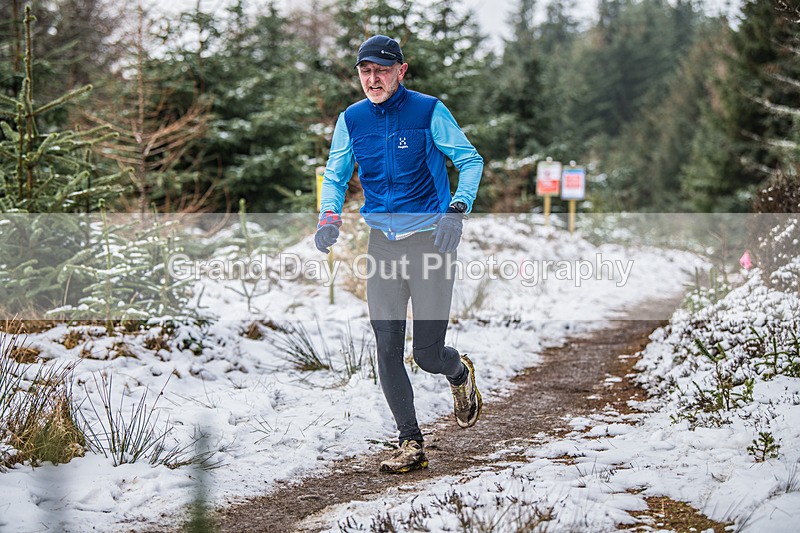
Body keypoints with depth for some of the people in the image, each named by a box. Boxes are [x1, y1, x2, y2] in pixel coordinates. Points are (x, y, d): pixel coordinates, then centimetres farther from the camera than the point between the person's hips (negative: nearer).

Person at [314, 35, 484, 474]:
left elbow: (470, 161, -2)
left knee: (428, 354, -4)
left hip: (431, 239, -3)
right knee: (387, 350, -3)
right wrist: (330, 216, -5)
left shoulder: (428, 111, -6)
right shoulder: (351, 120, 5)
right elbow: (334, 176, 15)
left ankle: (459, 372, 33)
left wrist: (457, 209, -18)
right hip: (381, 243, 4)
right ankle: (410, 443, 8)